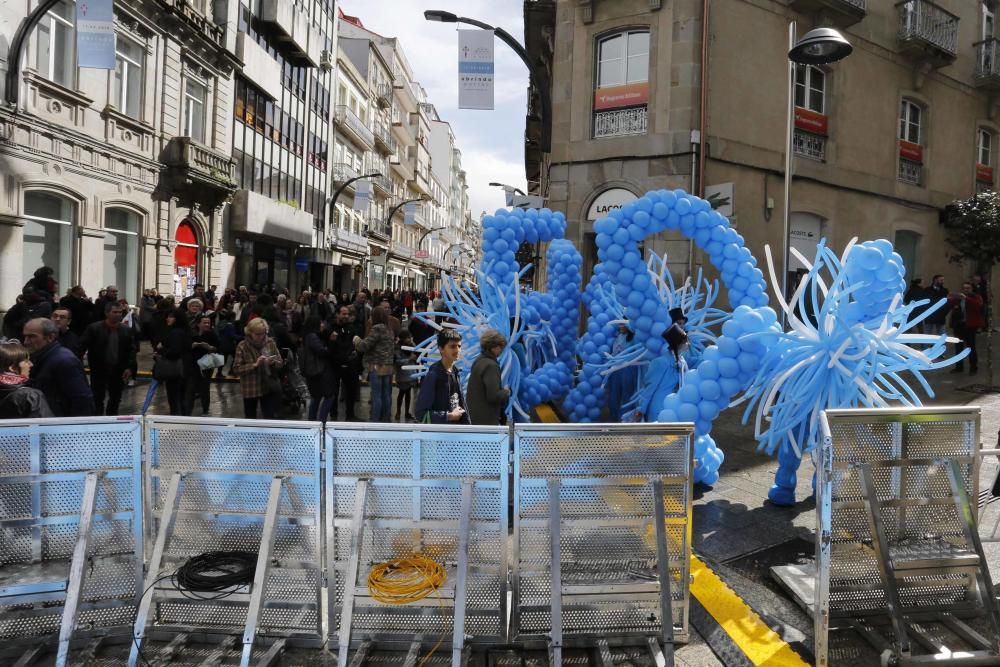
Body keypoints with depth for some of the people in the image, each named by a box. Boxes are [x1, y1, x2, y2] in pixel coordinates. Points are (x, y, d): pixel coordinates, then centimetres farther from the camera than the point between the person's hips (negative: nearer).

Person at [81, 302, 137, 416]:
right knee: (98, 399, 4)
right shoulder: (94, 328, -7)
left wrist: (130, 368, -9)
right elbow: (82, 346, -6)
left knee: (115, 399, 13)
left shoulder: (126, 330, 2)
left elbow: (132, 350, 2)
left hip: (118, 371, 3)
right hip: (99, 370, -3)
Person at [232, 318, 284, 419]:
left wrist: (273, 362, -18)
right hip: (250, 389, -1)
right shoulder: (242, 346, -9)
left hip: (268, 387, 1)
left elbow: (280, 363, 4)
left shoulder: (270, 342, -1)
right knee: (250, 418, 14)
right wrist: (254, 364, -23)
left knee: (269, 419, -2)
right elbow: (236, 369, -13)